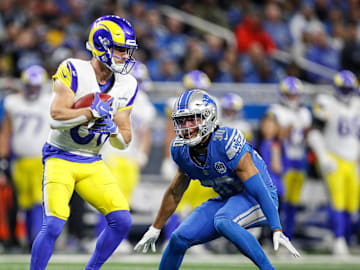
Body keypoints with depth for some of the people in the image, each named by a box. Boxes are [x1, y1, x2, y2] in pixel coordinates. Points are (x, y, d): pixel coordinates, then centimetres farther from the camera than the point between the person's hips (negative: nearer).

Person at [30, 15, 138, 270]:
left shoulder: (126, 86, 4)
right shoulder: (73, 71, -14)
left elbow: (124, 141, 6)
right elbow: (57, 117, -24)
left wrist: (113, 129, -14)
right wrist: (94, 112, -23)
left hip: (93, 163, 6)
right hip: (61, 158, -6)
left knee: (122, 221, -6)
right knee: (54, 225, -20)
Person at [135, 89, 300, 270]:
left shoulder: (227, 143, -29)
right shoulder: (181, 149, -7)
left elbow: (259, 190, -28)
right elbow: (175, 192, 12)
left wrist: (277, 231, -32)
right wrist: (155, 229, 19)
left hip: (256, 200, -7)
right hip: (228, 199, 7)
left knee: (222, 222, -36)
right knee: (179, 239, -5)